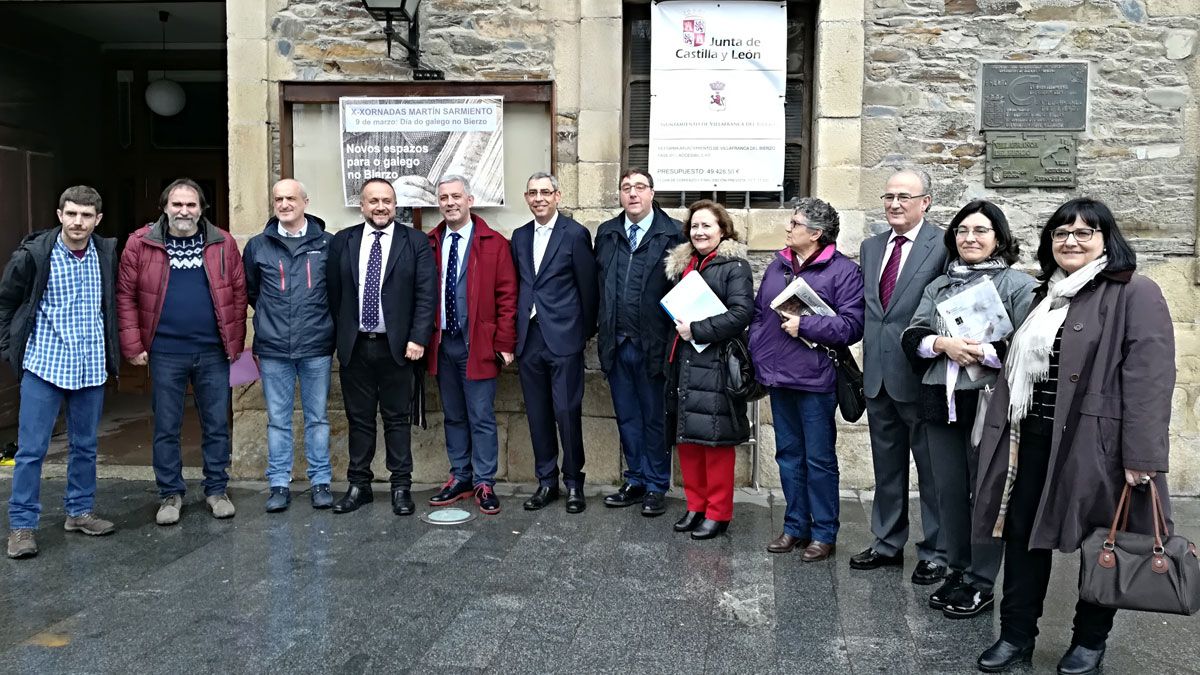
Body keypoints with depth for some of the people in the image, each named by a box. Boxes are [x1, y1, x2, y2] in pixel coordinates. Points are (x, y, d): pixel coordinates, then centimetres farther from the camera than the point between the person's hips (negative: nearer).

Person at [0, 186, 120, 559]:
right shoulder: (33, 253, -8)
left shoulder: (107, 253, 1)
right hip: (44, 364, -3)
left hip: (91, 367, 3)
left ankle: (80, 511, 27)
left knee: (85, 445, 13)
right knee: (31, 449, 0)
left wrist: (113, 351, 10)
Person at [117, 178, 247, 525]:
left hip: (213, 352, 1)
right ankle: (170, 493, 23)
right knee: (166, 427, 9)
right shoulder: (141, 243, -2)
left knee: (217, 425, 10)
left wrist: (235, 342, 1)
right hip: (165, 353, -1)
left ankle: (216, 489, 24)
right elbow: (126, 295, -1)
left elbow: (239, 293, 4)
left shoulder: (223, 243, 1)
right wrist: (133, 346, -5)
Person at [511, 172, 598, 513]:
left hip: (563, 338, -5)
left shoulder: (575, 234, -4)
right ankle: (546, 481, 22)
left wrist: (586, 332, 1)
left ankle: (573, 482, 12)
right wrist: (516, 333, 10)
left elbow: (588, 287, -2)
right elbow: (518, 286, 14)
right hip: (529, 338, 5)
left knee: (567, 413, -3)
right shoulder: (520, 236, 13)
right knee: (537, 414, 10)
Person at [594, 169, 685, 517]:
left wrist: (674, 338, -11)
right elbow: (598, 284, 11)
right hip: (617, 343, 4)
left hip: (654, 343, -4)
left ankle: (656, 486, 19)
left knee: (655, 418, 7)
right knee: (627, 417, 13)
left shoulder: (673, 234, -5)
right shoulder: (606, 233, 10)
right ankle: (636, 481, 26)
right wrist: (603, 332, 6)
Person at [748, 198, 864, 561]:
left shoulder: (843, 270, -8)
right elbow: (758, 314, 16)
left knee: (819, 459, 3)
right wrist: (757, 360, 6)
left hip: (815, 381, -6)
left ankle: (824, 534, 16)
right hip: (778, 378, 6)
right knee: (788, 456, 14)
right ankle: (795, 527, 26)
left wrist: (804, 325, -17)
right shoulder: (777, 266, 12)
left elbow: (852, 325, -15)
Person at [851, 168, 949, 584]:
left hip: (920, 377, -6)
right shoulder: (871, 247, 12)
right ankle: (888, 544, 31)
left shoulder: (944, 247, -9)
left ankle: (935, 553, 20)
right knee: (886, 467, 18)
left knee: (932, 468, 7)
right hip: (878, 375, 7)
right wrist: (867, 361, 6)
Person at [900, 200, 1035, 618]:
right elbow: (912, 337, 6)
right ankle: (957, 570, 25)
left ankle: (981, 583, 15)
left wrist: (984, 353, -22)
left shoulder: (1017, 284, -1)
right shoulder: (938, 286, 16)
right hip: (942, 401, 5)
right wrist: (943, 343, -12)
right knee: (948, 490, 10)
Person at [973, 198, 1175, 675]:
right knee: (1022, 534, 9)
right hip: (1032, 438, 7)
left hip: (1093, 443, -7)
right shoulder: (1046, 295, 16)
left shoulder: (1135, 294, -8)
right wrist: (1005, 432, 18)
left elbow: (1148, 378, -16)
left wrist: (1140, 456, -21)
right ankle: (1016, 635, 21)